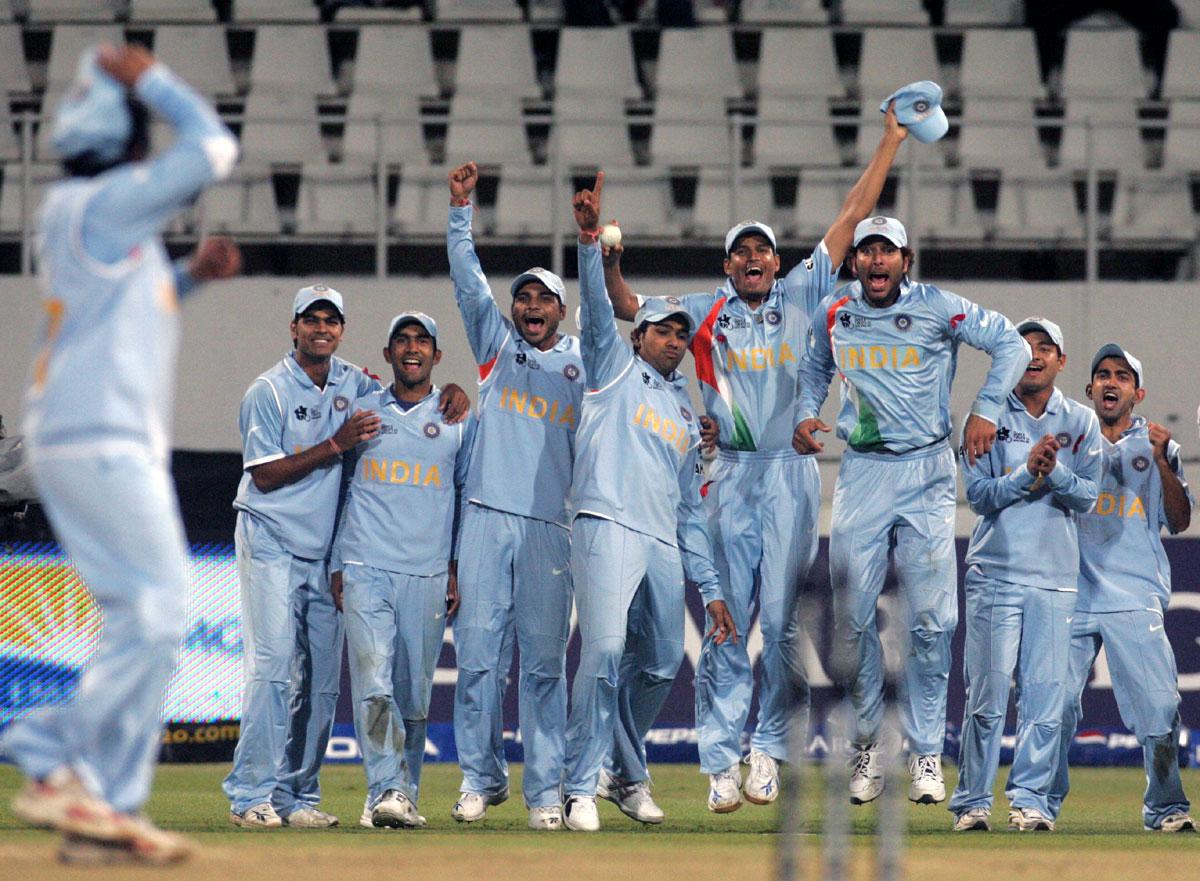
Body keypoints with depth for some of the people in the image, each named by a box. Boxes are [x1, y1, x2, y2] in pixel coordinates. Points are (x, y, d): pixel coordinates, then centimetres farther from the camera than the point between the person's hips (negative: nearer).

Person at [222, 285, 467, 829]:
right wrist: (337, 444, -18)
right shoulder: (269, 392, -7)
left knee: (322, 679, 4)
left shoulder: (352, 384, 9)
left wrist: (453, 394, -1)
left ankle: (298, 795, 9)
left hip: (326, 553, 6)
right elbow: (265, 475, -13)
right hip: (272, 544, -6)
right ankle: (251, 795, -15)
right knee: (272, 666, -15)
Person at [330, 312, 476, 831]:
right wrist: (336, 566, 10)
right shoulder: (361, 412, 13)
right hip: (366, 569, -1)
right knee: (374, 682, -15)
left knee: (415, 691, 2)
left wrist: (458, 570, 5)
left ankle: (403, 794, 12)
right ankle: (387, 791, -21)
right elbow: (340, 490, 17)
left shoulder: (458, 420, 12)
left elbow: (469, 497, 14)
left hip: (428, 574, 1)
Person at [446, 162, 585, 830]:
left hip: (552, 526, 0)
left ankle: (546, 791, 0)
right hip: (488, 517, 0)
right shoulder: (497, 343, 15)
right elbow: (468, 278, 11)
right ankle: (482, 779, 6)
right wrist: (462, 207, 2)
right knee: (479, 654, -2)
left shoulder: (581, 360, 15)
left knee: (545, 661, -1)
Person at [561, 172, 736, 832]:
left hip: (665, 547, 6)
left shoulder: (687, 418, 28)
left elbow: (691, 510, 26)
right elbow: (596, 307, -3)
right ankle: (581, 788, -19)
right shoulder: (615, 370, 15)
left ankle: (629, 775, 25)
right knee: (605, 650, -19)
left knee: (661, 665, 6)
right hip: (607, 526, -6)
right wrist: (590, 238, -19)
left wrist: (710, 588, 18)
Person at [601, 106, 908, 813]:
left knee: (782, 620, -2)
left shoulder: (802, 296, 8)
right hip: (731, 476, 0)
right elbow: (629, 308, 9)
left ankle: (770, 748, 8)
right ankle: (722, 764, -2)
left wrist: (891, 143, 7)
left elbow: (852, 219, 8)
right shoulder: (707, 313, 9)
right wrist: (610, 262, -9)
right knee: (727, 622, -2)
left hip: (792, 475, 0)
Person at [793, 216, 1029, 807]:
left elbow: (1011, 344, -2)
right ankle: (867, 743, 12)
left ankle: (926, 753, 3)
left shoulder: (937, 308, -5)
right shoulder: (834, 313, 6)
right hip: (862, 472, 3)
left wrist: (985, 410, -11)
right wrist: (806, 415, 8)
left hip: (926, 473, -3)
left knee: (930, 620, -5)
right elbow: (814, 369, 26)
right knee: (852, 618, -1)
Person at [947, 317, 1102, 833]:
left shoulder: (1081, 423, 10)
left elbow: (1087, 498, 2)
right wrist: (1028, 471, -16)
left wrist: (1054, 472, -16)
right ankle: (972, 802, 2)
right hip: (994, 574, -2)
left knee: (1045, 694, -2)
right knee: (987, 692, -5)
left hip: (1054, 577, 2)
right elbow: (979, 495, -2)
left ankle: (1030, 799, 4)